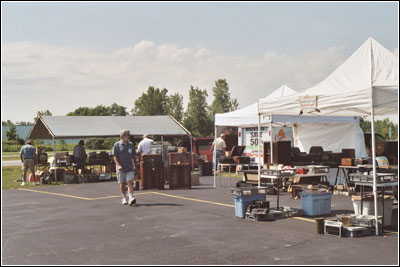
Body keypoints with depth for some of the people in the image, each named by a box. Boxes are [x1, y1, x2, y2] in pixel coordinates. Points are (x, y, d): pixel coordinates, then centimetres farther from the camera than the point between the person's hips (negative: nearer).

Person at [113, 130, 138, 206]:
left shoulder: (131, 144, 12)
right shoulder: (117, 145, -1)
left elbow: (133, 156, 19)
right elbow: (115, 156, -5)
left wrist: (135, 165, 19)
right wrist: (118, 165, -17)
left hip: (130, 167, 2)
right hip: (121, 168, -2)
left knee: (130, 182, -10)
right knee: (122, 183, 7)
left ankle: (131, 198, -18)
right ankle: (124, 198, 22)